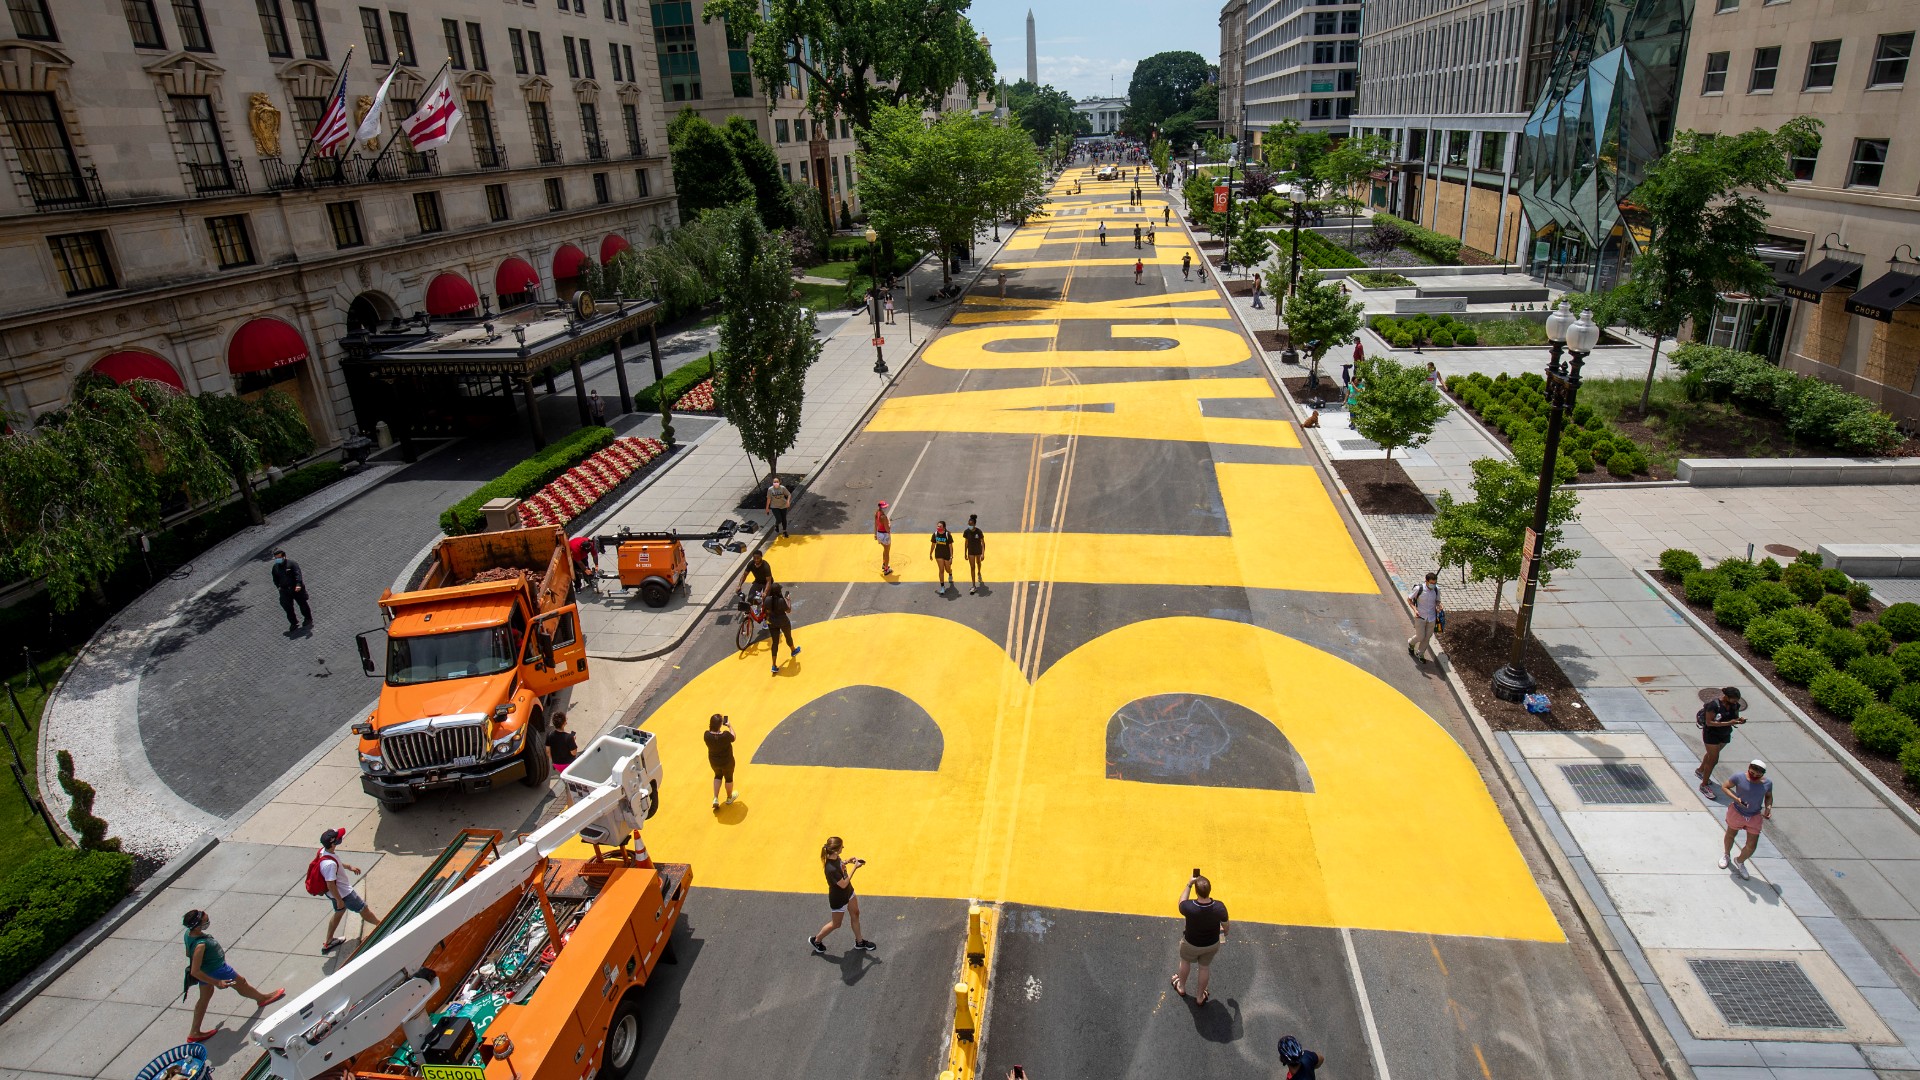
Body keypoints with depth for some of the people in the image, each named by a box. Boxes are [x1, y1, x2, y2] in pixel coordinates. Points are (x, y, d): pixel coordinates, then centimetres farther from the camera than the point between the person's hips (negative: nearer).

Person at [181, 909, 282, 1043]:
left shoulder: (189, 934, -15)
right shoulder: (200, 945, -41)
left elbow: (188, 954, 5)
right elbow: (195, 972, -34)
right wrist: (217, 983, -26)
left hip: (205, 969, 8)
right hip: (217, 970, -8)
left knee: (205, 997, 26)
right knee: (241, 984, 19)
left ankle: (194, 1032, 36)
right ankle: (262, 998, 45)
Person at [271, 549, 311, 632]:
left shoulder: (292, 563, -11)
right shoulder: (275, 567, 6)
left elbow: (298, 574, -22)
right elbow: (275, 579, 20)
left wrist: (298, 584, -33)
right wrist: (278, 586, 7)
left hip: (296, 589, -4)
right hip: (285, 591, 4)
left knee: (302, 604, 10)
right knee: (288, 608, 5)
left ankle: (308, 619, 30)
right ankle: (293, 623, 18)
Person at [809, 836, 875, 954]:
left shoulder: (836, 857, -18)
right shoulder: (831, 869, -42)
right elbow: (843, 884, -30)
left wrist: (847, 861, -12)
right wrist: (854, 867, -28)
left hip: (848, 892, 8)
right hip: (838, 898, -8)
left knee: (855, 914, 25)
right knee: (836, 924, 17)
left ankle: (859, 942, 46)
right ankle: (816, 940, 41)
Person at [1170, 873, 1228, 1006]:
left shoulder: (1189, 907, -38)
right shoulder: (1219, 907, -32)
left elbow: (1181, 902, -12)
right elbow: (1225, 925, -10)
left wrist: (1189, 884, -10)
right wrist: (1225, 933, 13)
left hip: (1191, 944, -1)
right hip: (1212, 944, 1)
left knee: (1185, 961, 30)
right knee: (1205, 967, 27)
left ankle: (1181, 987, 55)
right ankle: (1200, 997, 48)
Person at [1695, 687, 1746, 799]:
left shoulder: (1735, 705, -7)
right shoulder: (1714, 705, -26)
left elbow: (1734, 718, 7)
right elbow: (1709, 722, -26)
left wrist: (1739, 720, -17)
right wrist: (1728, 723, -33)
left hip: (1725, 734, 7)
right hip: (1711, 734, -7)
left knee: (1711, 754, 25)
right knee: (1713, 759, -5)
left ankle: (1700, 770, 51)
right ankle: (1704, 785, 6)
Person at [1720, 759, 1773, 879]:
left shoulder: (1767, 783, -11)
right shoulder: (1739, 777, -21)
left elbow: (1768, 796, 7)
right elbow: (1724, 786, -12)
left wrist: (1768, 807, -11)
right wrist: (1736, 799, -26)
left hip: (1755, 817, 2)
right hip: (1737, 812, -2)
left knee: (1751, 846, 4)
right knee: (1731, 835, 23)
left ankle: (1739, 861, 34)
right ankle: (1726, 854, 52)